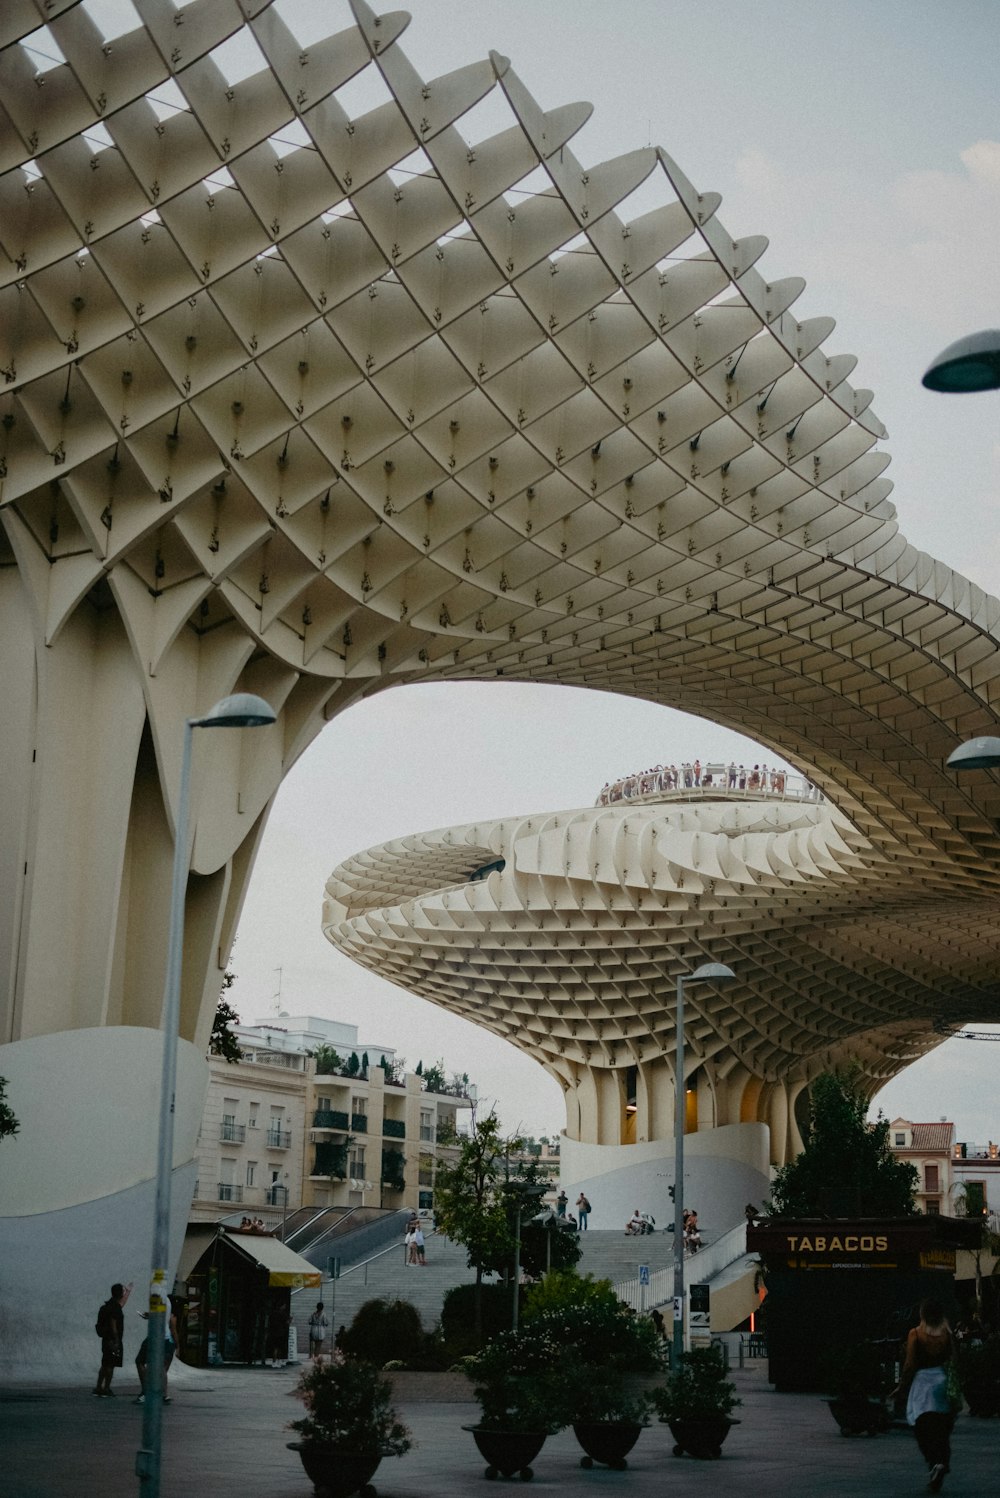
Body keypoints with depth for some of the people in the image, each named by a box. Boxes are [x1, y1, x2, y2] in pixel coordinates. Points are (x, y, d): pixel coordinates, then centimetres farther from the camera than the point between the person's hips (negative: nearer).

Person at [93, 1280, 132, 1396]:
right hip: (113, 1340, -10)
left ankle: (98, 1388, 19)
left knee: (105, 1365, 15)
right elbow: (113, 1325, -22)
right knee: (110, 1365, -3)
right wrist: (116, 1341, -21)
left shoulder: (112, 1305, 12)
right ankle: (106, 1390, 0)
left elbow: (122, 1301, 35)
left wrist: (128, 1291, 47)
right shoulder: (114, 1307, -17)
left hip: (107, 1340, 10)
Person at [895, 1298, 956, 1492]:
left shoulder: (916, 1334, -8)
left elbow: (911, 1364, -7)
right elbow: (953, 1360, 1)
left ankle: (935, 1462, -20)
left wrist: (902, 1385, 4)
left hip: (922, 1380, -3)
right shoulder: (946, 1333, 0)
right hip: (942, 1380, 3)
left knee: (923, 1428, 1)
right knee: (942, 1430, 11)